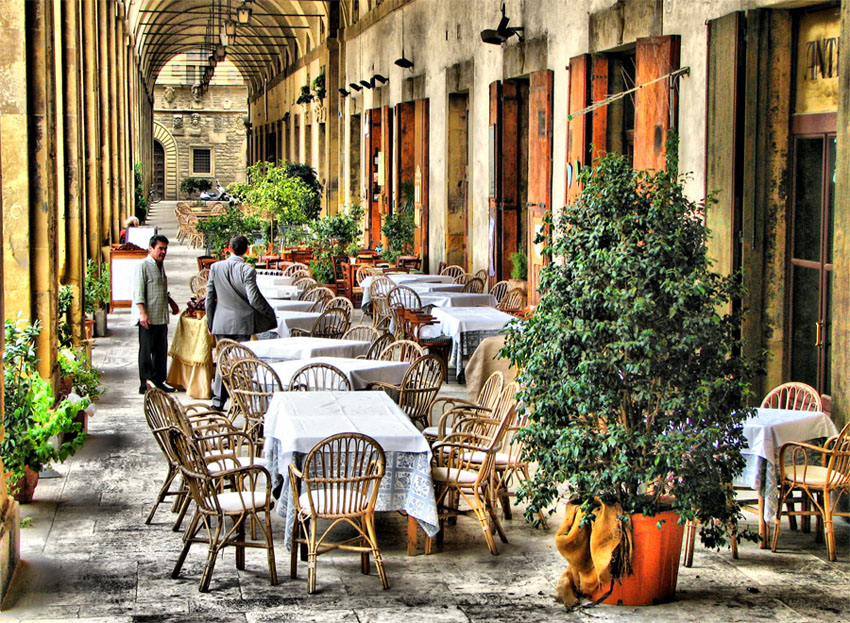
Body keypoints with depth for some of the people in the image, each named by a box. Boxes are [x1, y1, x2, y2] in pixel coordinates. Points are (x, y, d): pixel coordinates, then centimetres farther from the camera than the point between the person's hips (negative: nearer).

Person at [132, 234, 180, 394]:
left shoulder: (160, 266, 18)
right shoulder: (143, 265, -9)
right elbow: (138, 292, -15)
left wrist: (171, 302, 23)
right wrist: (142, 313, -22)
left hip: (161, 317, 8)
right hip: (148, 318, -8)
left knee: (161, 350, 10)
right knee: (146, 351, -3)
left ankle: (158, 381, 16)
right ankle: (145, 384, 0)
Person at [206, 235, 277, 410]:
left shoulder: (215, 267, 0)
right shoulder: (247, 270, -13)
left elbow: (209, 297, 4)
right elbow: (254, 299, -14)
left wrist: (210, 321, 14)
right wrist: (269, 313, 2)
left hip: (221, 322, 3)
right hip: (242, 322, -3)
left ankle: (218, 400, 7)